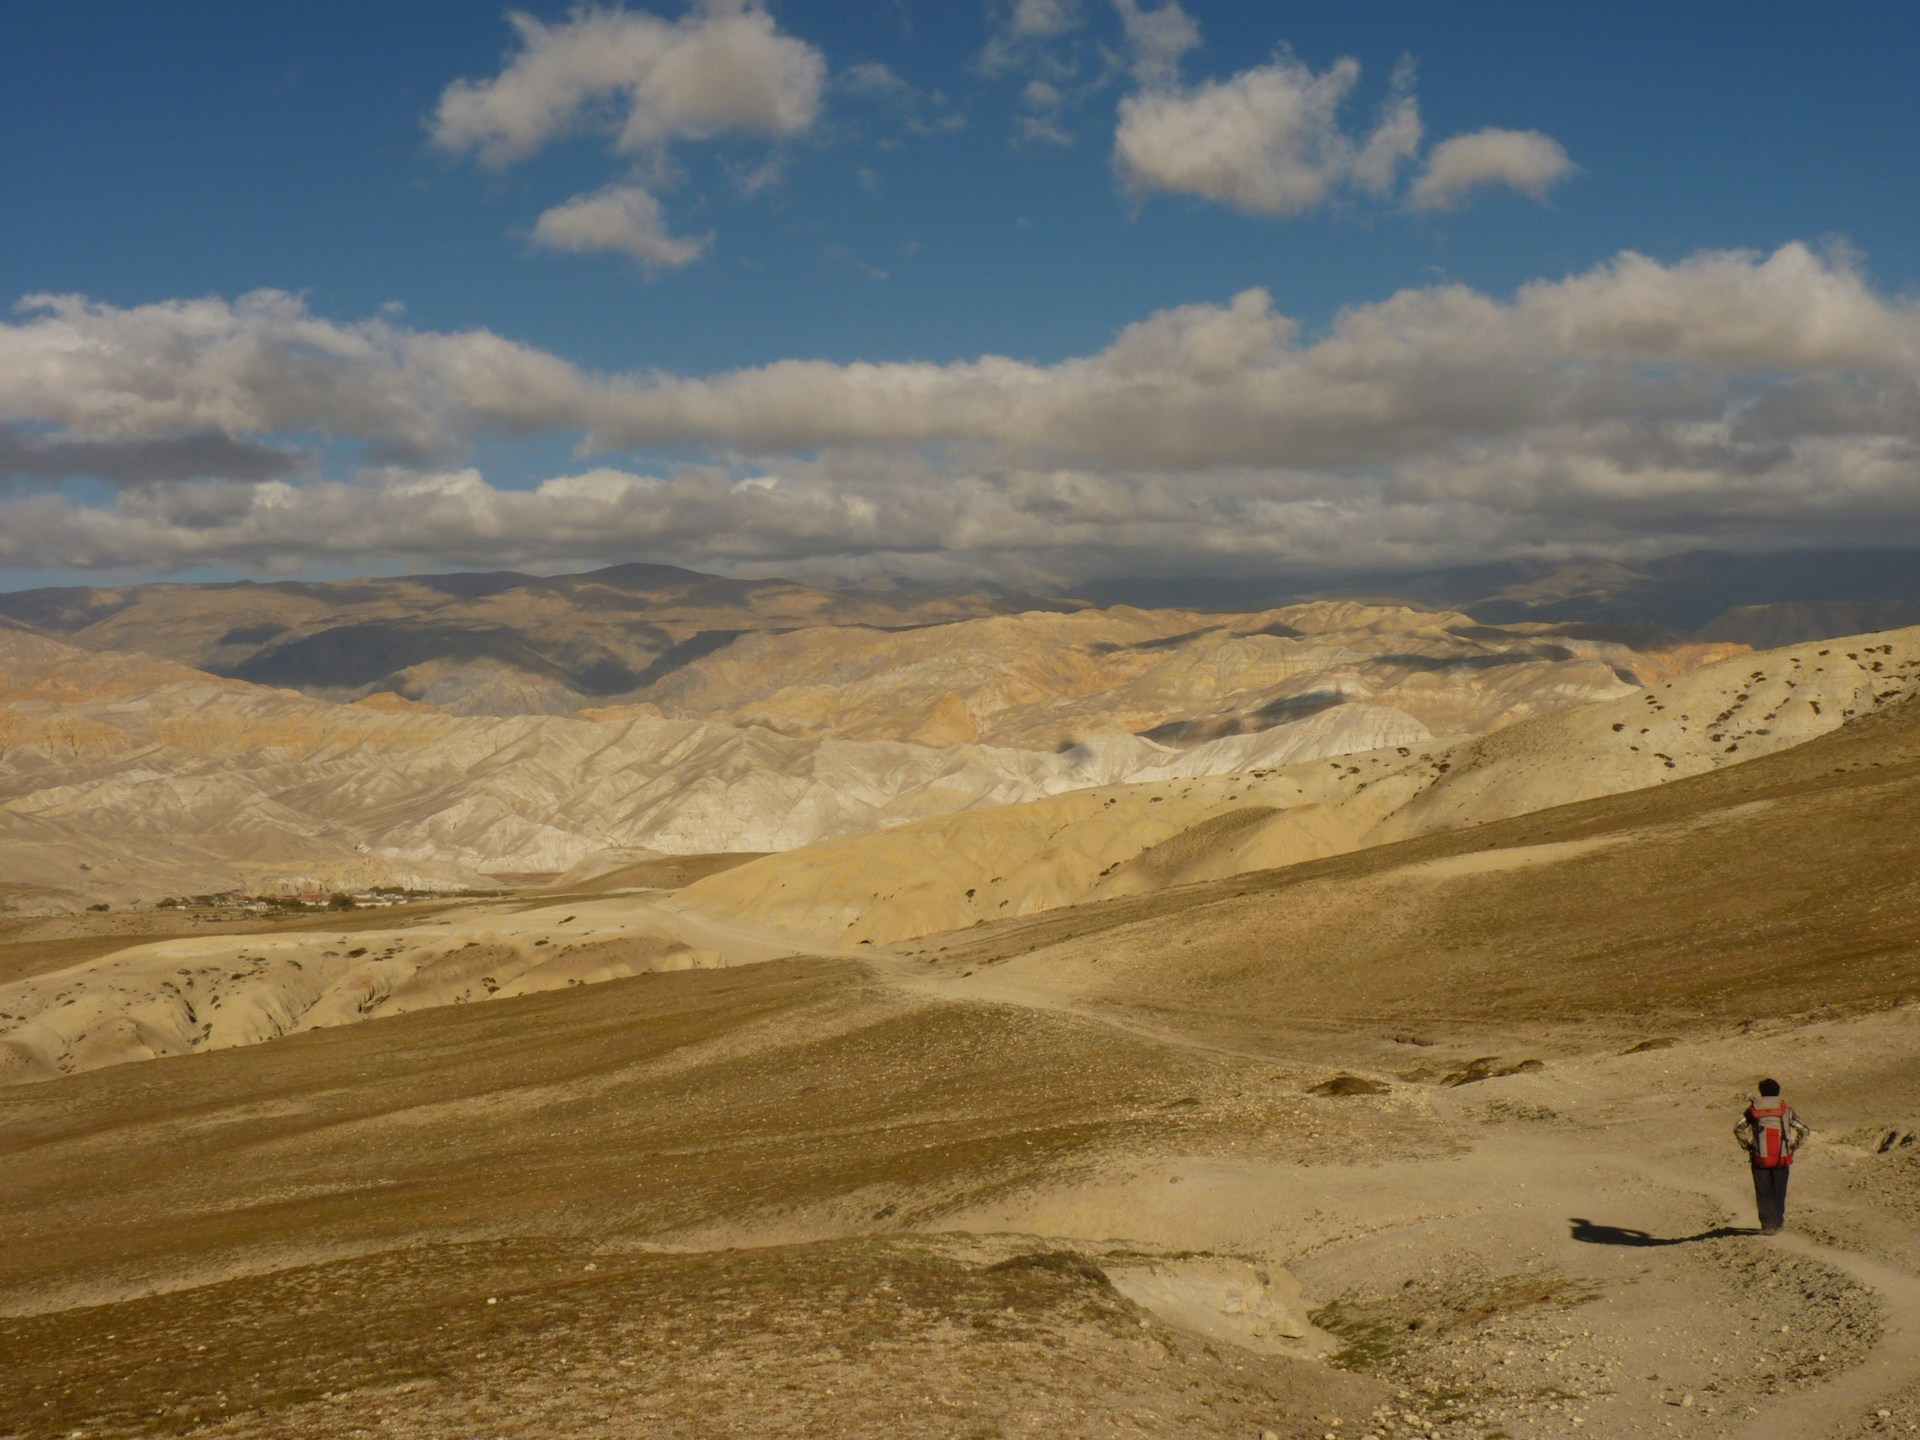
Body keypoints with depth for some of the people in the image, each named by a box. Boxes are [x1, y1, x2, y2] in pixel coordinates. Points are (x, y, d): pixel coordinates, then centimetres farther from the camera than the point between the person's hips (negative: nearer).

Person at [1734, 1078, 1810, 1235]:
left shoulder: (1754, 1109, 0)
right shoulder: (1785, 1109, 1)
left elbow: (1739, 1129, -12)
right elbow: (1803, 1131, -4)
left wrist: (1748, 1147, -1)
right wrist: (1792, 1147, 5)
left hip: (1760, 1158, -1)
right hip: (1782, 1158, 1)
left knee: (1763, 1194, 4)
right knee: (1779, 1192, 15)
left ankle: (1768, 1225, -1)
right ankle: (1778, 1223, 23)